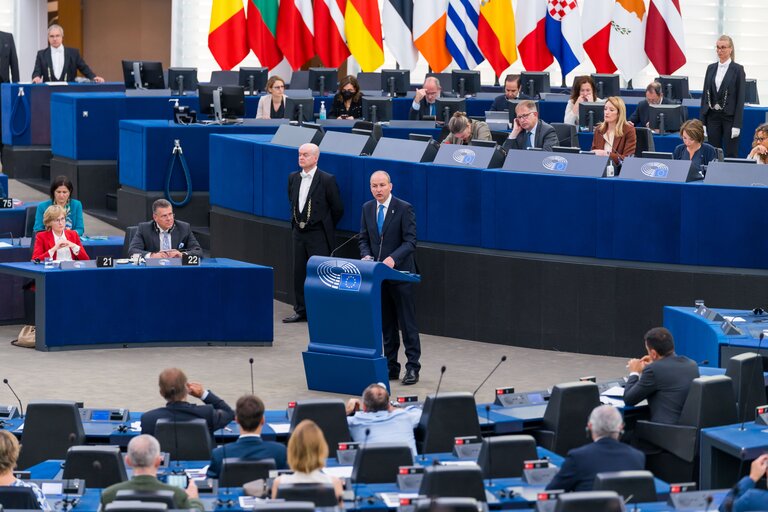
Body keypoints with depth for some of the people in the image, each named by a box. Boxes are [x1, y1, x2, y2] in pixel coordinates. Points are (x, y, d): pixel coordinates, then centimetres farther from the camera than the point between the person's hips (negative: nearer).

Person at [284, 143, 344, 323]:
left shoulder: (327, 180, -11)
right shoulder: (293, 178, 7)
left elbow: (337, 209, -4)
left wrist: (326, 228, 4)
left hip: (318, 236, -6)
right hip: (299, 233, 6)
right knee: (299, 273, 9)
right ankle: (301, 311, 18)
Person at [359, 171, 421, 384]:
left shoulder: (404, 209, -8)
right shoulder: (367, 209, 8)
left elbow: (410, 241, -12)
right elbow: (363, 238, 12)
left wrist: (393, 258, -26)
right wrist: (366, 255, -8)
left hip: (400, 273, -5)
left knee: (407, 322, -2)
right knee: (386, 324, 10)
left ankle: (412, 367, 1)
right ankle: (391, 367, 15)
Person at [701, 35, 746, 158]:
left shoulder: (737, 69, -4)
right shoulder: (711, 68, 9)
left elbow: (740, 98, -7)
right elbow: (705, 95, 10)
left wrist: (737, 125, -13)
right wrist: (702, 122, 4)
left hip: (730, 117, -5)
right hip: (713, 116, 5)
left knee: (730, 155, -2)